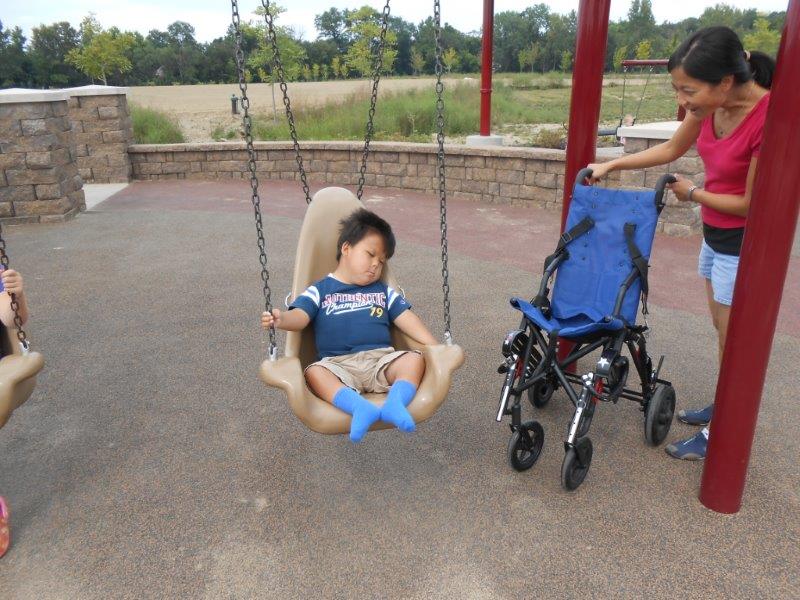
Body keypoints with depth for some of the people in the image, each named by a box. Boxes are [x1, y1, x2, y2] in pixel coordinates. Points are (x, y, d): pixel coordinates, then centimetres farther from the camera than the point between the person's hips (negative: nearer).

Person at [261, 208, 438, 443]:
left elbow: (407, 319, 14)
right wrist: (281, 319, -27)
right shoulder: (320, 290, 13)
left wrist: (436, 349, 0)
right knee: (314, 372, -33)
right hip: (338, 364, -2)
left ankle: (395, 404, -45)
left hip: (381, 359, 2)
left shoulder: (383, 291, 21)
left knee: (414, 358, -25)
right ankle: (361, 407, -50)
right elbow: (300, 316, -2)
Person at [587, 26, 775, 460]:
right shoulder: (711, 105, -7)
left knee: (733, 341, 6)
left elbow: (752, 204, -21)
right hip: (714, 234, 8)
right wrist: (611, 165, 7)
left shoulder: (770, 118, -30)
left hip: (744, 244, -7)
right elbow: (671, 149, 11)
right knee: (722, 332, 21)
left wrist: (691, 193, -9)